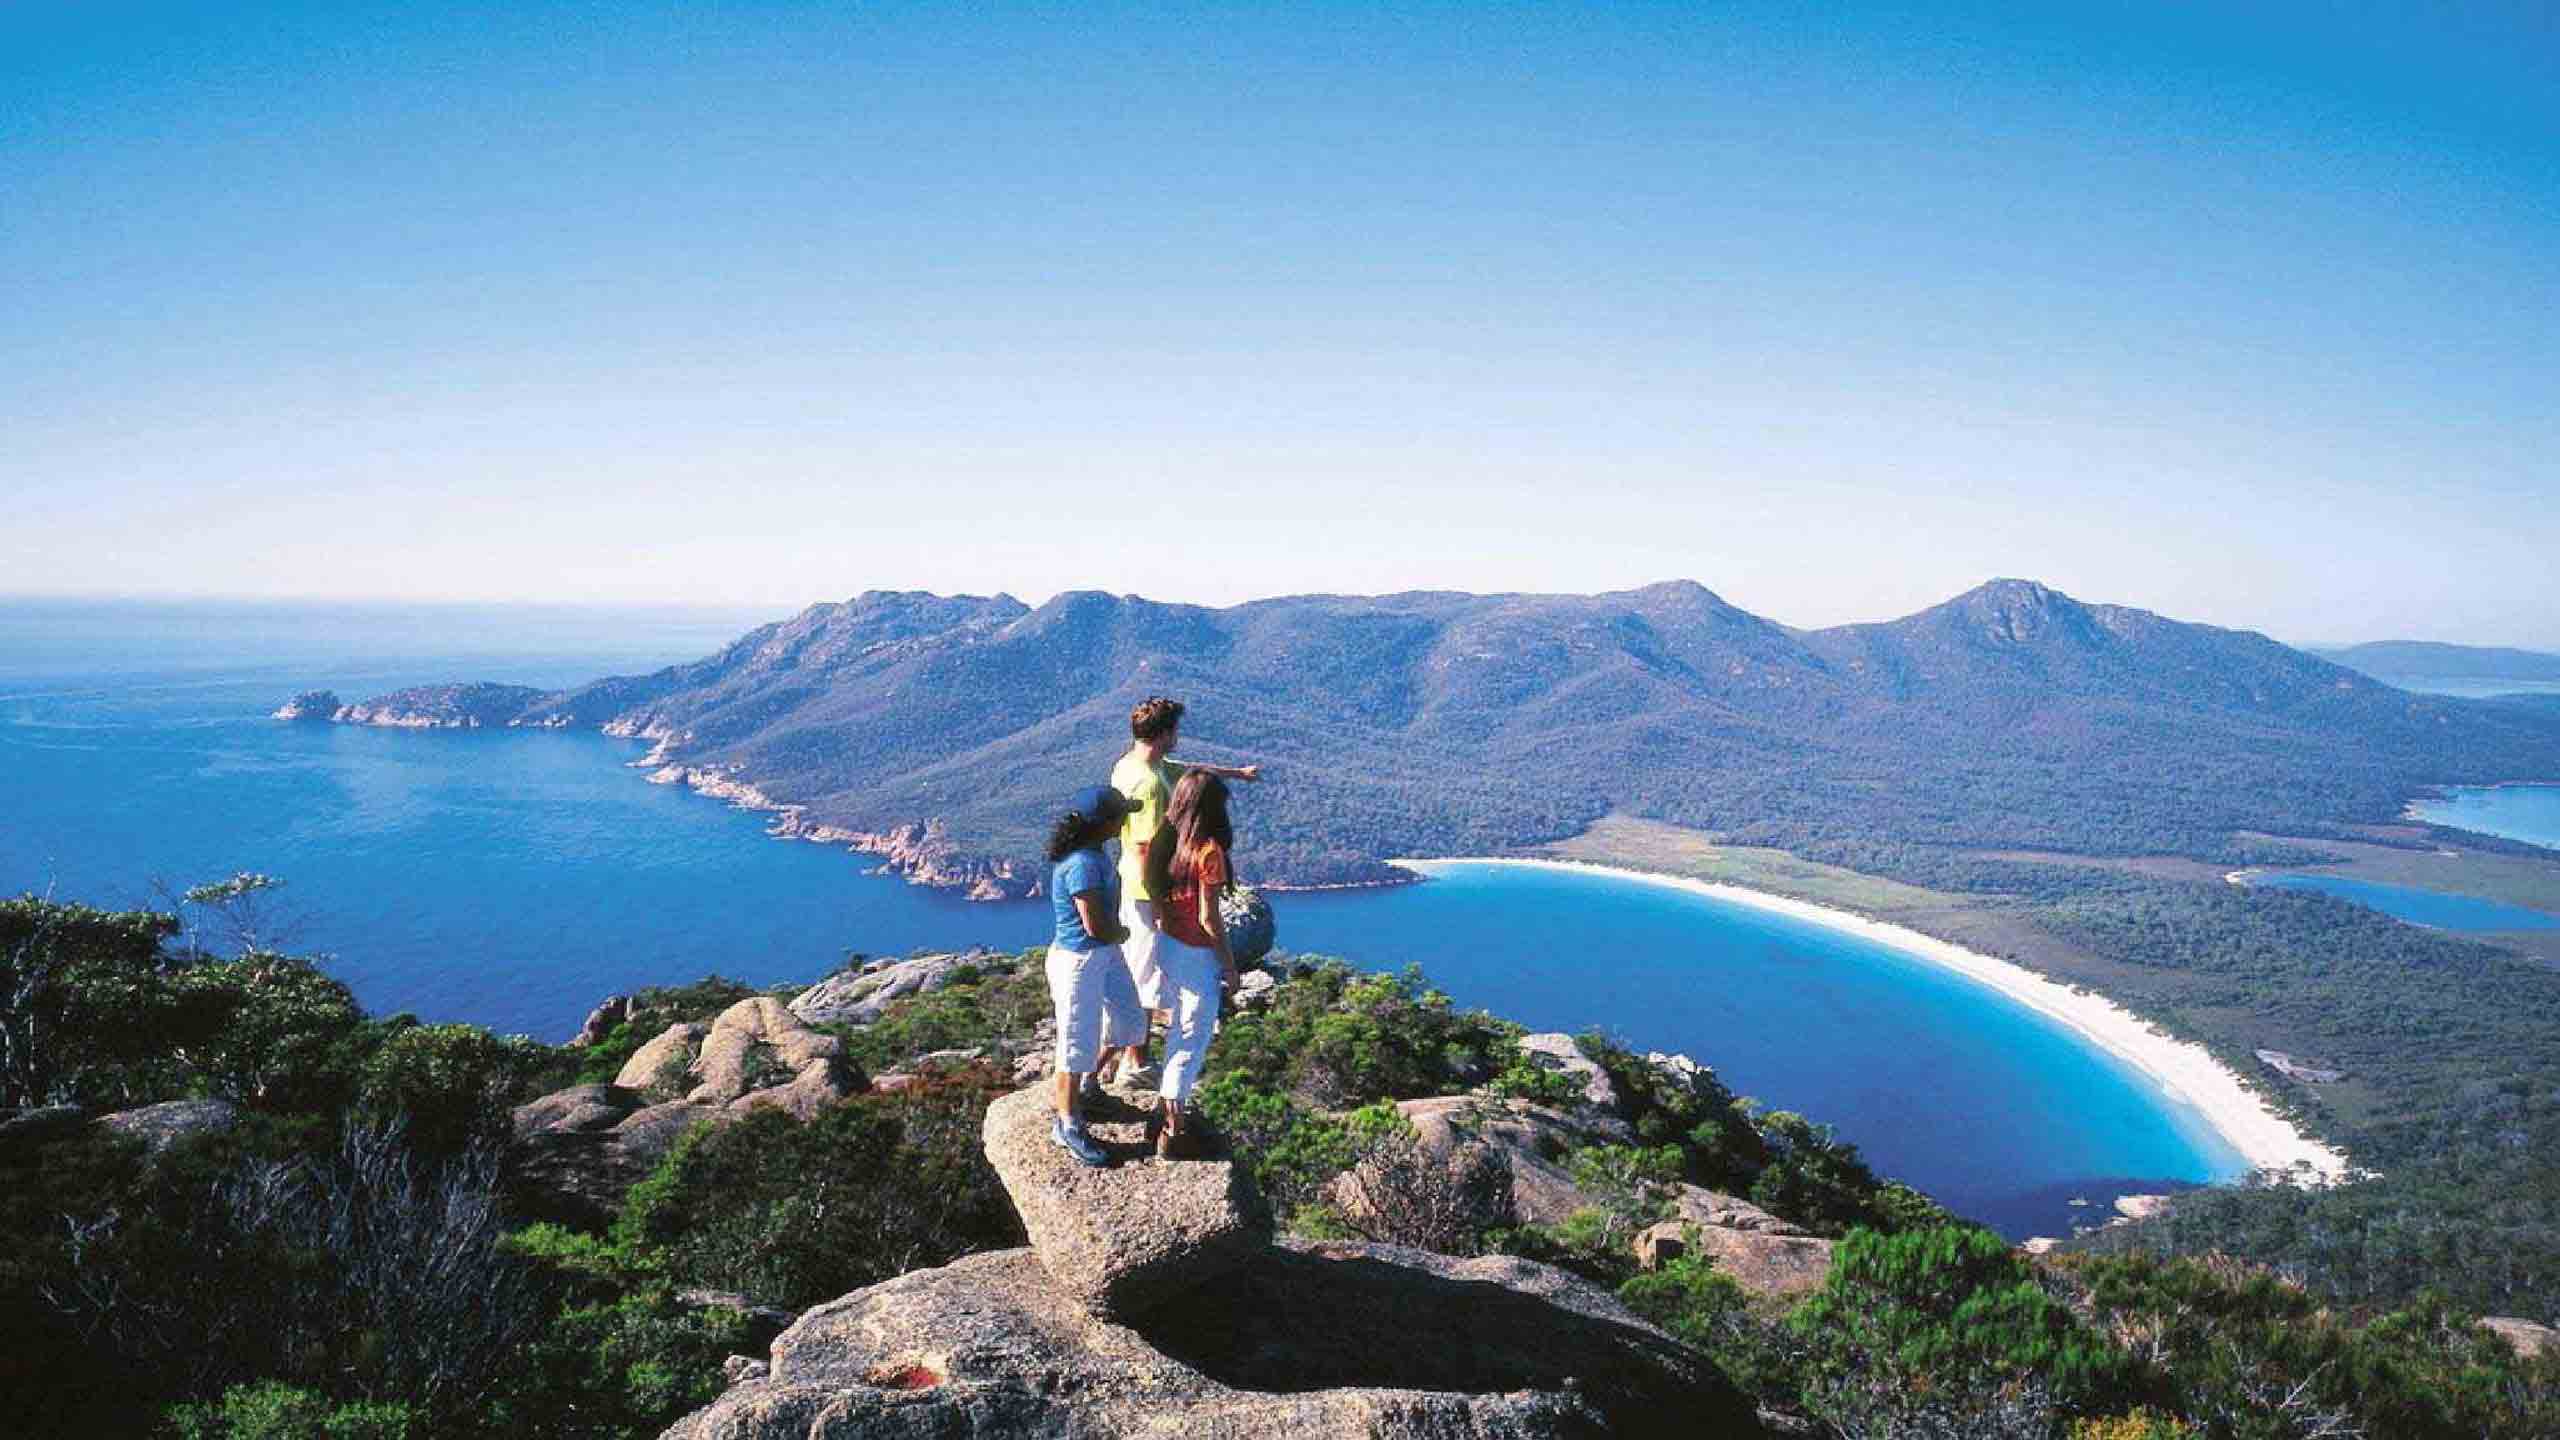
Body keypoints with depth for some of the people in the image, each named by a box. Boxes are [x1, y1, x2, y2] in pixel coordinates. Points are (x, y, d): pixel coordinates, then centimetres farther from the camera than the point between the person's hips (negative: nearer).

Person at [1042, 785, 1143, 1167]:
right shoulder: (1082, 864, -28)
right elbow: (1096, 926, -27)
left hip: (1105, 955, 10)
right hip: (1079, 962, -10)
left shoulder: (1094, 852, 1)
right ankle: (1068, 1127, 20)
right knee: (1078, 1046, 4)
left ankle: (1085, 1084, 41)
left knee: (1130, 1021, 22)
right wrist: (1123, 933, -7)